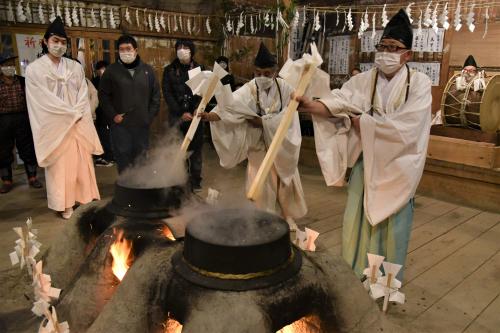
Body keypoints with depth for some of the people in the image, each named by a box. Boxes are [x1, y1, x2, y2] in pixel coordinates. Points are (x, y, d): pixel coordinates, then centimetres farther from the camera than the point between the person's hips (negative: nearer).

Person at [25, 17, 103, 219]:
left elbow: (83, 94, 4)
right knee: (59, 166, 3)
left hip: (79, 124, 3)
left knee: (81, 163, 6)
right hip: (54, 126, -3)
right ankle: (65, 204, 13)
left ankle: (83, 197, 19)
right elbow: (44, 100, -9)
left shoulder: (75, 67, 8)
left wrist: (77, 114, -11)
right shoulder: (34, 69, -3)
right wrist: (72, 114, -10)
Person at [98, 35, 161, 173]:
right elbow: (103, 95, 3)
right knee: (123, 157, 0)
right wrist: (112, 115, -6)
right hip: (120, 124, -2)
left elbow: (155, 94, 9)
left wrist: (151, 115, 1)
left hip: (142, 124, 2)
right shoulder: (111, 70, 1)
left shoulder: (147, 70, 7)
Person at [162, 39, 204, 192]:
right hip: (177, 116, 0)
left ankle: (195, 180, 10)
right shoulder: (169, 70, 6)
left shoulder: (199, 69, 7)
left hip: (195, 115, 0)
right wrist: (181, 113, -9)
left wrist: (197, 110, -12)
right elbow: (167, 93, 0)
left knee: (196, 148, 1)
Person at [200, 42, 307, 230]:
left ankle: (287, 218, 33)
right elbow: (231, 103, -32)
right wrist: (212, 115, -49)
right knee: (261, 185, 4)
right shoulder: (248, 90, -16)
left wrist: (263, 121, -24)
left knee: (285, 182, 13)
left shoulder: (285, 88, -13)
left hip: (281, 144, 1)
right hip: (259, 145, -1)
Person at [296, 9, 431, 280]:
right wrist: (310, 106, -39)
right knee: (358, 221, 10)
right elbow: (338, 101, -19)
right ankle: (353, 276, 29)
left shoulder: (419, 83, -8)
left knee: (391, 226, 9)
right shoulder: (363, 81, -2)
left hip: (397, 168, -2)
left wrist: (361, 121, -15)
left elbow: (405, 127, -19)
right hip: (365, 163, 2)